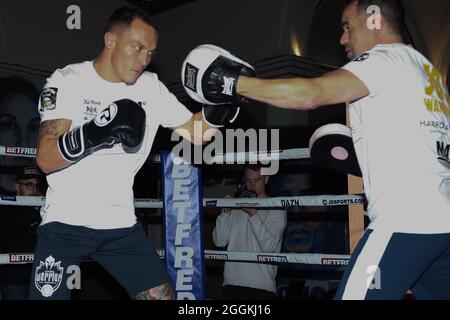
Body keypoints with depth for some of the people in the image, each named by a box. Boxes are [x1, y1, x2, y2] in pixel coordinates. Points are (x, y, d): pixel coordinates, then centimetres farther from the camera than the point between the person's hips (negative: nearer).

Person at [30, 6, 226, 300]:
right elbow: (46, 159, -20)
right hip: (65, 223, -3)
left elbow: (195, 132, 5)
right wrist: (95, 133, -37)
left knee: (162, 295, 1)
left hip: (121, 225, 4)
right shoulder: (68, 81, -10)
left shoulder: (151, 87, 2)